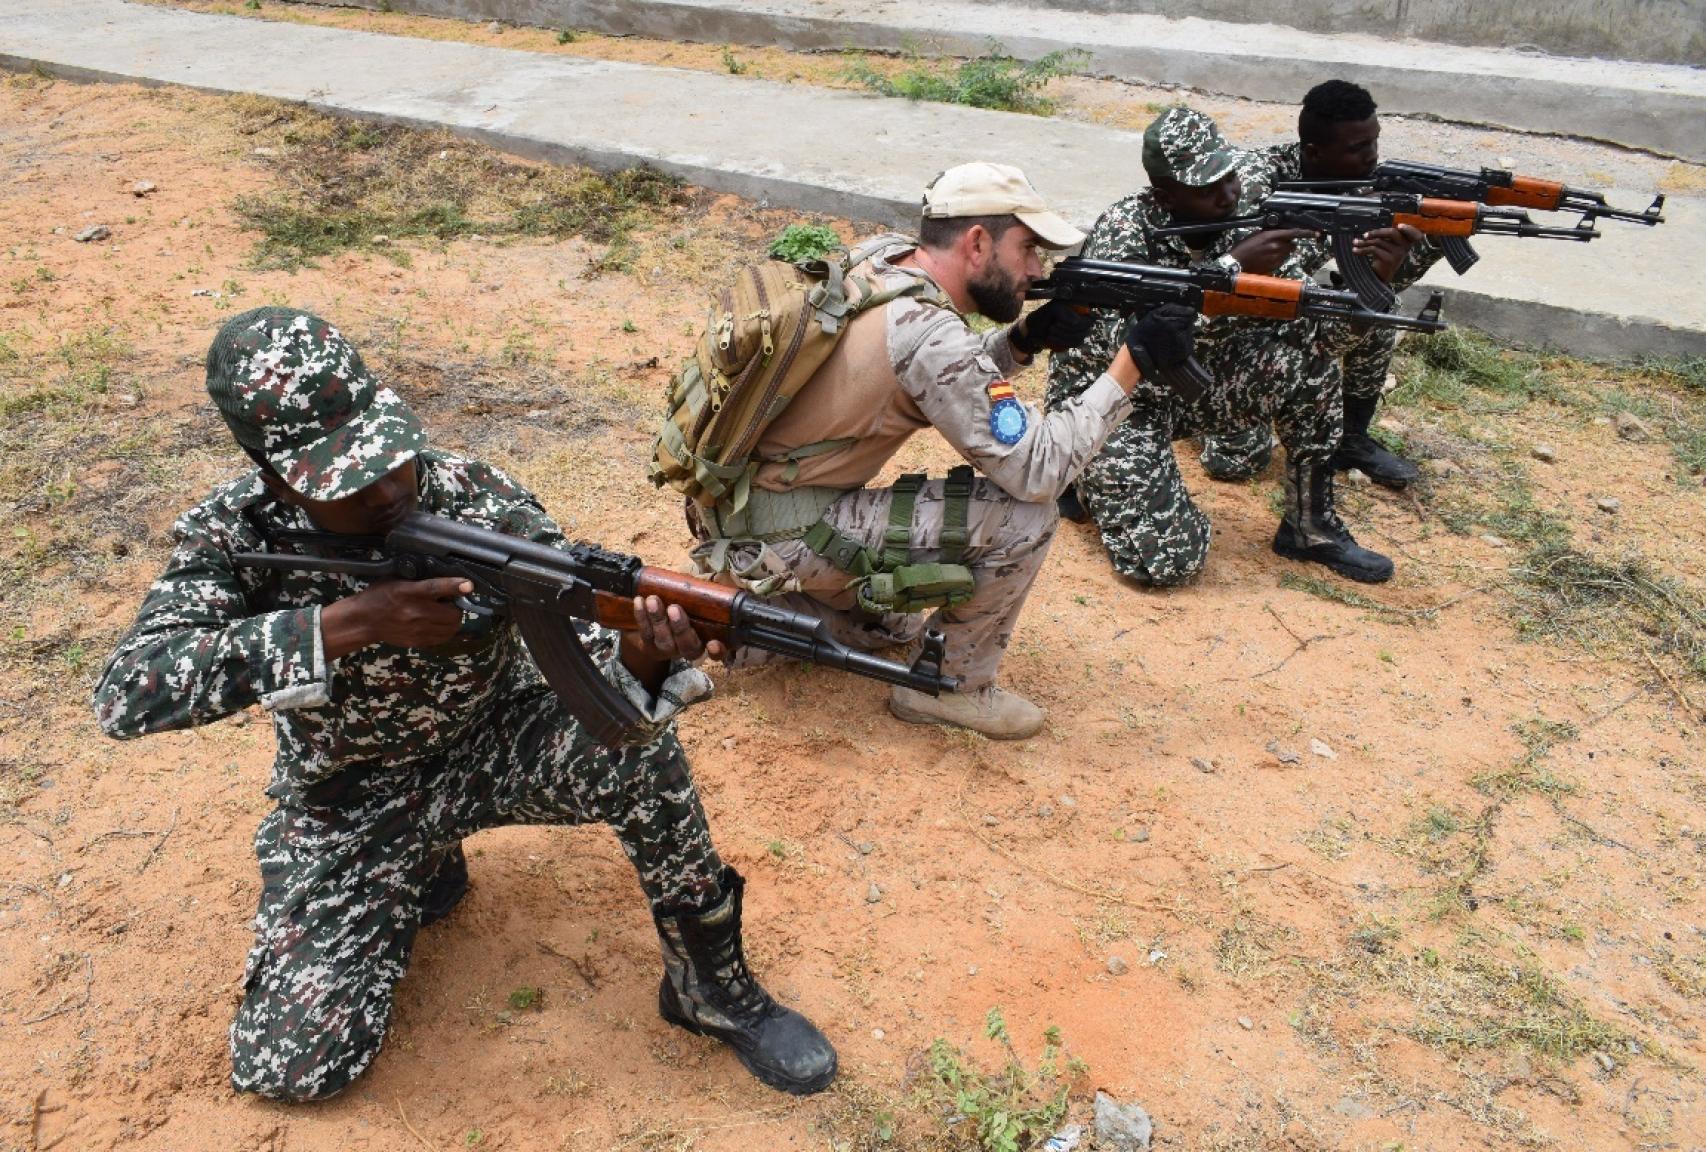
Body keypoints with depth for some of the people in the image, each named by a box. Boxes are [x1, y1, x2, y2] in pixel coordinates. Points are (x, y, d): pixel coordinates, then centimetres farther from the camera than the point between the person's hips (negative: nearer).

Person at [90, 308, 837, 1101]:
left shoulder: (481, 501, -21)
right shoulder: (234, 532, -19)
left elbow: (591, 664, -22)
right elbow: (124, 695, -32)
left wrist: (644, 661, -49)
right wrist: (347, 623, -41)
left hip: (493, 742, 0)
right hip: (349, 799, 1)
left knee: (634, 745, -32)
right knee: (289, 1065, -10)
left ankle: (713, 988, -9)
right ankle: (423, 876, 17)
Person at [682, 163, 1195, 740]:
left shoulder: (884, 256, 2)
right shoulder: (926, 334, -24)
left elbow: (956, 380, 17)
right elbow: (1035, 470, -21)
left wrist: (1023, 340, -1)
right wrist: (1130, 365, -15)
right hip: (777, 535, -9)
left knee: (892, 627, 32)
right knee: (1022, 515, -13)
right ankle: (954, 687, 4)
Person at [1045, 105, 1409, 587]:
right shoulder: (1124, 229, -25)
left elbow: (1309, 328, -9)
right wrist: (1233, 267, -38)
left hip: (1191, 381, 6)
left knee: (1307, 362, -15)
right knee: (1170, 560, -17)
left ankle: (1309, 526, 3)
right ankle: (1093, 480, 14)